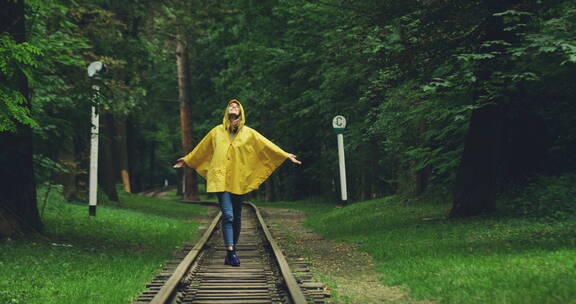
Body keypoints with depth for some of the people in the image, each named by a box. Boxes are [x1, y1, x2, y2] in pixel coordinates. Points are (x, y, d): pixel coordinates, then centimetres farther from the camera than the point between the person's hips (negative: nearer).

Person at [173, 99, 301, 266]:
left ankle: (232, 252, 16)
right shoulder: (217, 131, 11)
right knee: (227, 215, -14)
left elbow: (267, 145, 9)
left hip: (238, 181, 2)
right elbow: (201, 149, 24)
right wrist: (187, 160, 32)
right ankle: (230, 252, -15)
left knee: (236, 217, 6)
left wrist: (286, 155, 3)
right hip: (220, 178, -2)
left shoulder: (248, 133, 11)